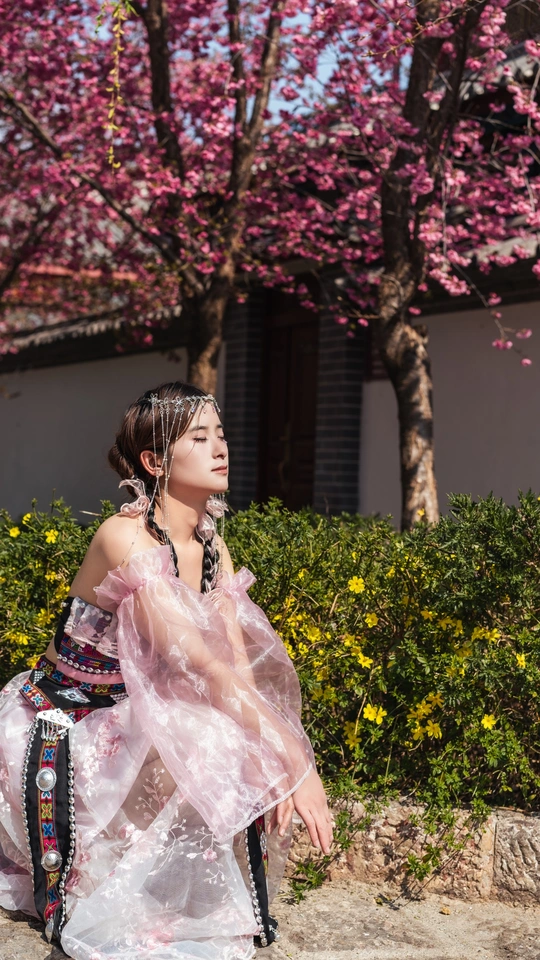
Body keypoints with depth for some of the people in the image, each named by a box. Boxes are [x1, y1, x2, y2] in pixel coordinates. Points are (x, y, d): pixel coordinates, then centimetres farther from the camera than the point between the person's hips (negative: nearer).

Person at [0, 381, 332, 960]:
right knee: (203, 743, -28)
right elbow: (201, 664, -35)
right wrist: (297, 761, -37)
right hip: (59, 733, -7)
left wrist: (268, 762, -27)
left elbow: (242, 667, -9)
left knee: (240, 755, -17)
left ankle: (229, 912, 2)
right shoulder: (125, 538, -27)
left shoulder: (212, 547, -1)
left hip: (127, 722, 7)